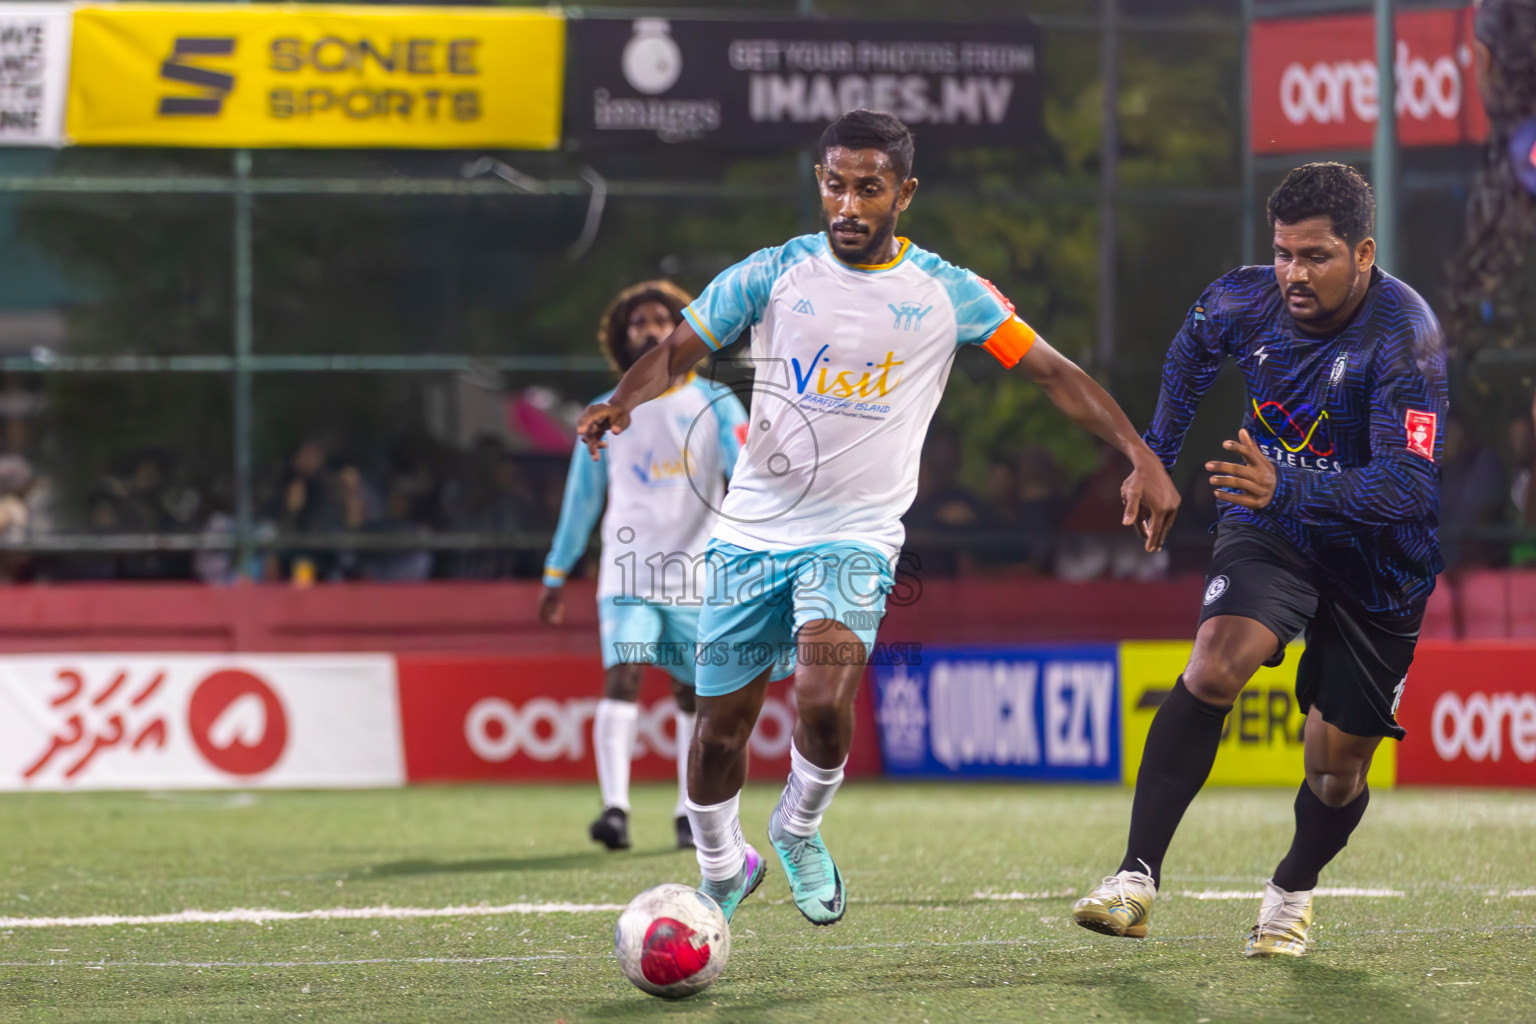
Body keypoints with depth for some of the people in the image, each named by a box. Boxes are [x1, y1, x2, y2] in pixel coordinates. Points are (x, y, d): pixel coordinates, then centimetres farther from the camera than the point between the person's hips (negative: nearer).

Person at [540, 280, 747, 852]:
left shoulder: (714, 405, 3)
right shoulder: (607, 415, 8)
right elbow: (581, 497, 16)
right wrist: (556, 574, 16)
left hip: (697, 574, 0)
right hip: (627, 572, 0)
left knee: (694, 694, 6)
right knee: (621, 676, -18)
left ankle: (691, 815, 19)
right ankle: (615, 808, -27)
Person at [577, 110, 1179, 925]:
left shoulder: (945, 293, -2)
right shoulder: (774, 273, -1)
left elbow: (1054, 373, 1)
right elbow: (679, 348, 1)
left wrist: (1141, 457, -8)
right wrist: (623, 400, -20)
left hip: (855, 537, -2)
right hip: (751, 529, 2)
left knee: (823, 702, -25)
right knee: (720, 727, 4)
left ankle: (800, 828, 6)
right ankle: (722, 870, 33)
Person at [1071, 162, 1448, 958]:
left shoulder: (1404, 340, -28)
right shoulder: (1243, 303, -12)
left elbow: (1410, 486, -37)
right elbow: (1191, 352, 14)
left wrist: (1291, 489, -50)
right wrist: (1155, 456, 18)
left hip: (1375, 564, -2)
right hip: (1270, 532, 2)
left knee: (1337, 767, 4)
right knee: (1215, 664, -26)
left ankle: (1293, 890, 37)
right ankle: (1137, 878, -29)